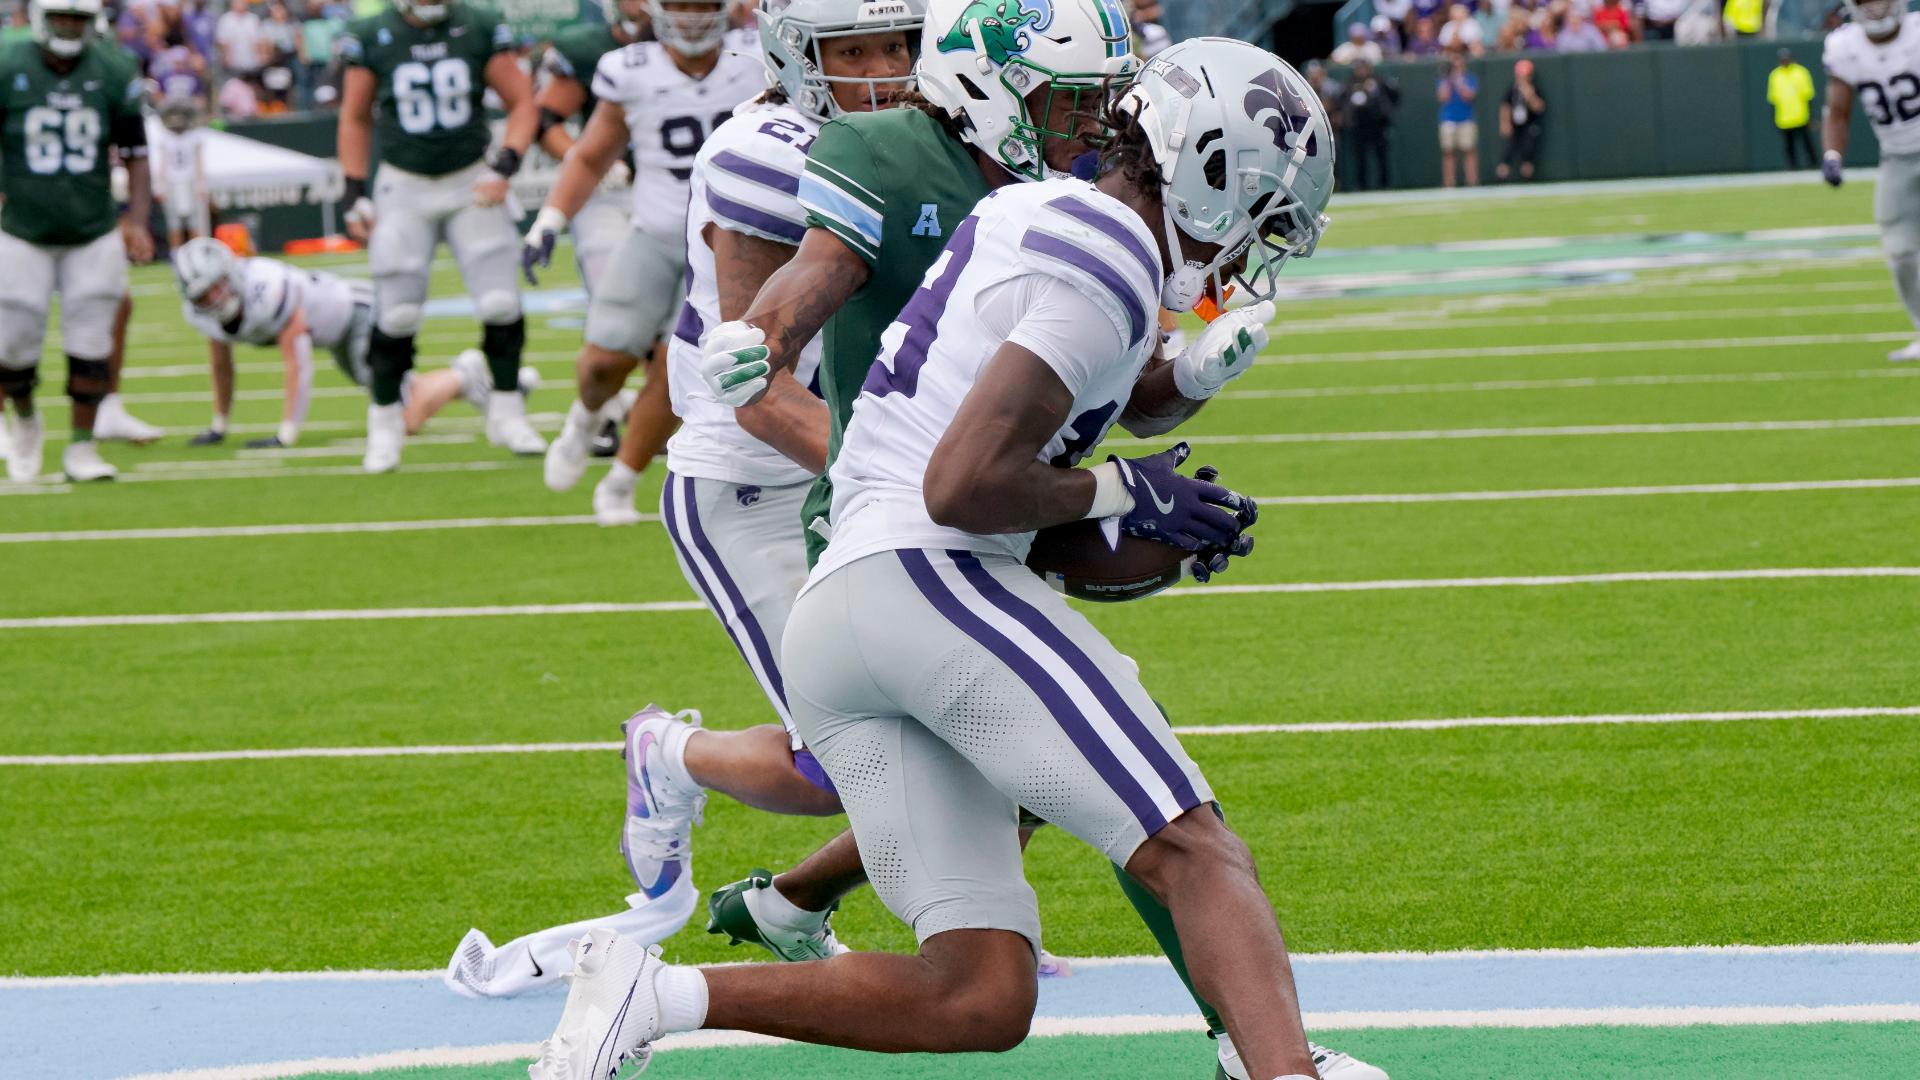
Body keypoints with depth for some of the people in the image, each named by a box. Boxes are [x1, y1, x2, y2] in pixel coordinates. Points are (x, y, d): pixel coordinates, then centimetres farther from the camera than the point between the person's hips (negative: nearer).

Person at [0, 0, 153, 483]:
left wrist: (137, 221, -8)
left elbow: (135, 154, 2)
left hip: (94, 238, 1)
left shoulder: (113, 72, -5)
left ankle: (81, 448, 13)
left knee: (90, 348, 0)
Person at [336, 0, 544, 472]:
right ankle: (385, 424, 13)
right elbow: (355, 119, 8)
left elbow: (522, 103, 3)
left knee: (501, 303, -9)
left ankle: (506, 415, 9)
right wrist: (355, 196, 4)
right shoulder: (372, 38, -4)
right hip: (405, 189, 0)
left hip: (472, 185, 0)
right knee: (395, 314, -5)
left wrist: (504, 169, -10)